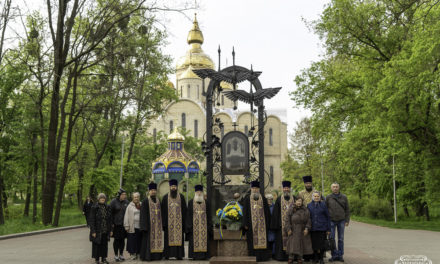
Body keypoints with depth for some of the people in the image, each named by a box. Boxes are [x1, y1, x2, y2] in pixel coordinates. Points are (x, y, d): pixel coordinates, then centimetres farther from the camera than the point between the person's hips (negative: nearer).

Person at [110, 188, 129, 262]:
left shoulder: (126, 202, 4)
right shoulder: (113, 202, -6)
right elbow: (110, 213, -6)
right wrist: (112, 223, -10)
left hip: (124, 224, 3)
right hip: (116, 224, -3)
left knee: (122, 239, 8)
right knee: (116, 240, 3)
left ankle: (121, 254, 19)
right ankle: (116, 255, 13)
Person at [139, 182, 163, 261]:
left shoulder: (158, 201, 14)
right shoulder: (145, 201, -2)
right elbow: (143, 214, -6)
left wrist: (162, 224, 9)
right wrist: (144, 226, -14)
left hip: (157, 224, 5)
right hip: (149, 224, -5)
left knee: (157, 239, 4)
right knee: (148, 239, -5)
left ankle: (157, 256, 9)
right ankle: (147, 256, -1)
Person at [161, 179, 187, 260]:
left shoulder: (181, 197, 9)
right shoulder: (165, 197, 7)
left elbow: (184, 210, 7)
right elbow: (163, 210, 4)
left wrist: (184, 220, -1)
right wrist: (163, 221, -5)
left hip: (178, 221, 1)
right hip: (168, 221, -1)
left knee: (179, 237, -2)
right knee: (168, 237, -2)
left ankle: (179, 255, 2)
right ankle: (167, 255, 2)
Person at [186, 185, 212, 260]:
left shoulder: (206, 203, 10)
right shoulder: (191, 203, 6)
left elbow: (209, 215, 9)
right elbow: (188, 215, 3)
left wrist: (209, 226, 2)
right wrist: (189, 226, -5)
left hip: (204, 225, 1)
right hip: (194, 225, -1)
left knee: (204, 239, -2)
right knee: (194, 240, -5)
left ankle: (203, 255, 2)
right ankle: (195, 256, 0)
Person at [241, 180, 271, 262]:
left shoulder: (263, 199, 9)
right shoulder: (247, 199, 5)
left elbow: (267, 212, 9)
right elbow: (245, 212, 2)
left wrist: (267, 223, 2)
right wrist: (245, 224, -5)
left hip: (262, 223, 1)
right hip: (251, 223, -1)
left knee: (262, 238, 0)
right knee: (253, 240, -3)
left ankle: (263, 256, 5)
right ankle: (253, 257, 1)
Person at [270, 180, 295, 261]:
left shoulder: (294, 199, 8)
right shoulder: (279, 199, 6)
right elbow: (275, 213, 3)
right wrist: (276, 224, -4)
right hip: (282, 223, -1)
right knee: (282, 238, -1)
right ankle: (281, 256, 3)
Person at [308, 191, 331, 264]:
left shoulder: (323, 205, 2)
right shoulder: (309, 205, 7)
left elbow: (328, 217, 3)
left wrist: (328, 229, 0)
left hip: (322, 228, -1)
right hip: (313, 229, 2)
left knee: (321, 244, -2)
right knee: (314, 244, 3)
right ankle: (315, 258, 18)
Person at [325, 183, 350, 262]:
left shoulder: (344, 197, 3)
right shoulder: (328, 197, 1)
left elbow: (347, 210, 6)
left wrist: (347, 220, 0)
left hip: (341, 221, 1)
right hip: (331, 221, -1)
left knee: (341, 239, 7)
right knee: (331, 238, -1)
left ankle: (340, 255, 15)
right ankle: (334, 254, 8)